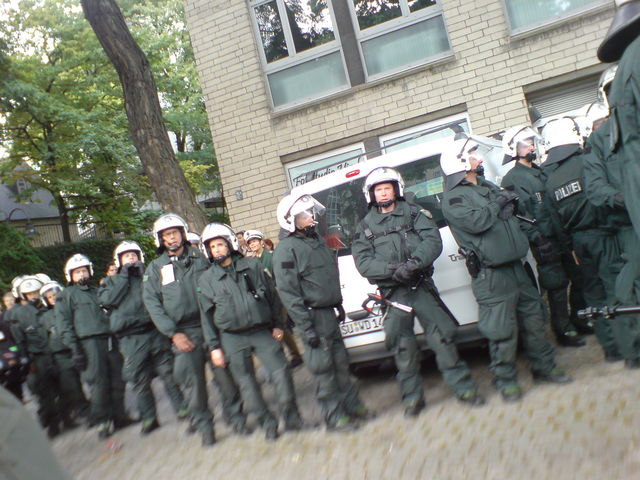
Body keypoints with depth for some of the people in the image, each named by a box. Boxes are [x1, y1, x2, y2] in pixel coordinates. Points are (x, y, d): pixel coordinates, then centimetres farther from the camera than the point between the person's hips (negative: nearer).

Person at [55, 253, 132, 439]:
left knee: (118, 380, 3)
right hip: (89, 342, -5)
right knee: (98, 382, -7)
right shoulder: (66, 295, 8)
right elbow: (63, 324, -1)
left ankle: (119, 416, 15)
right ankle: (103, 422, 2)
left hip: (110, 340, 5)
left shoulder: (97, 291, 25)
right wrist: (74, 349, -11)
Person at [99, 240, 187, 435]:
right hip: (130, 338, 1)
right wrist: (124, 276, -3)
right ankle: (149, 418, 17)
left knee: (168, 372, 1)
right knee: (140, 381, 5)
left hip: (155, 332, 0)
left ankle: (181, 409, 13)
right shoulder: (112, 281, 15)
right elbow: (108, 300, -6)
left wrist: (142, 273, -5)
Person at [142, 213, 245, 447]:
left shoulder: (201, 259, 8)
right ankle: (204, 427, 16)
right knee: (193, 382, 1)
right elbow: (152, 303, 2)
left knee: (225, 374, 1)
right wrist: (173, 333, -7)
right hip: (184, 333, 0)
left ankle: (235, 416, 19)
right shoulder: (156, 268, 7)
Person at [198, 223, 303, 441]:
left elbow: (272, 296, 7)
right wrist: (214, 347, 0)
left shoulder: (253, 265, 2)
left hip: (263, 331, 0)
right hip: (233, 338, 0)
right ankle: (267, 424, 18)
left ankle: (291, 418, 9)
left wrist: (278, 325, 4)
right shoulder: (207, 279, 3)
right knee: (247, 383, 3)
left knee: (281, 372, -7)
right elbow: (207, 316, 4)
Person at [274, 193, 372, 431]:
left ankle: (352, 404, 29)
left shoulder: (317, 240, 13)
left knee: (340, 361, 16)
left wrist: (338, 304, 23)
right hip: (312, 315, -8)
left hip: (329, 313, 8)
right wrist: (305, 326, -20)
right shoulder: (286, 250, -14)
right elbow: (288, 292, -18)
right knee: (323, 367, -1)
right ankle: (334, 416, 10)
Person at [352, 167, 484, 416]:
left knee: (441, 336, 0)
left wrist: (415, 262, -23)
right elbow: (363, 261, -3)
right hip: (393, 292, 0)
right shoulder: (366, 226, 9)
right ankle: (412, 398, 18)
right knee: (402, 347, 4)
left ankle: (463, 388, 14)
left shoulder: (414, 213, 9)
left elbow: (433, 240, -5)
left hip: (422, 286, 0)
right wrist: (393, 270, -19)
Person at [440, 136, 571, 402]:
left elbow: (512, 211, 27)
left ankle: (544, 366, 30)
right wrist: (497, 203, -9)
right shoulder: (453, 199, -8)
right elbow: (476, 222, -23)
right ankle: (506, 380, 13)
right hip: (491, 275, -8)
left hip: (515, 266, 8)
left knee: (533, 317, 15)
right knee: (502, 330, -2)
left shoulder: (489, 187, 19)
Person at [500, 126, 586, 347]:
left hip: (561, 236, 8)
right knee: (556, 285, -3)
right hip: (544, 240, -8)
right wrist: (537, 237, -21)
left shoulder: (542, 172, 19)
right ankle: (564, 331, 10)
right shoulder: (512, 179, -8)